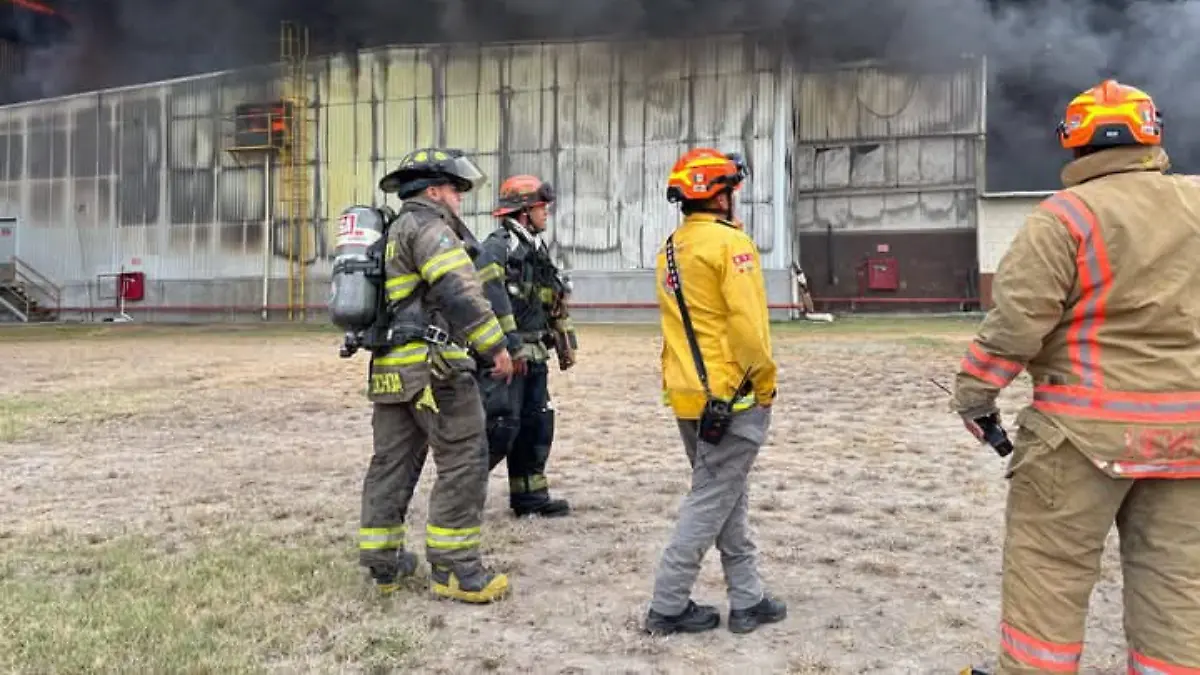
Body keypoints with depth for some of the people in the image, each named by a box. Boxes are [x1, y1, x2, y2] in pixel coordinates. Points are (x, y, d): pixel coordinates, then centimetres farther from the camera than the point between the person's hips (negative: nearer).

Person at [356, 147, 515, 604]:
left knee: (391, 463, 12)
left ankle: (382, 563, 19)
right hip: (434, 365, -10)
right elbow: (458, 291, -18)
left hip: (391, 367, 10)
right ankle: (453, 569, -2)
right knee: (463, 463, -4)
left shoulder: (393, 233, 24)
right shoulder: (427, 223, -6)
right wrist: (495, 346, -15)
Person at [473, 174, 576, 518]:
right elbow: (491, 298, -22)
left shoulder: (536, 250, 18)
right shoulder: (497, 247, -12)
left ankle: (530, 496, 20)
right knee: (501, 425, -11)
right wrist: (512, 347, -23)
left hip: (533, 356, 9)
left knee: (537, 425, 11)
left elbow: (556, 302, 24)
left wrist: (566, 343, 21)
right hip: (506, 356, -9)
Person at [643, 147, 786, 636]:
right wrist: (765, 382, -9)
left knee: (729, 496, 16)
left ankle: (748, 600, 23)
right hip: (732, 396, -8)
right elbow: (747, 323, -20)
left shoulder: (670, 248, 12)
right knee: (712, 501, 1)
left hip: (688, 395, 8)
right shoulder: (729, 241, -13)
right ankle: (668, 606, 7)